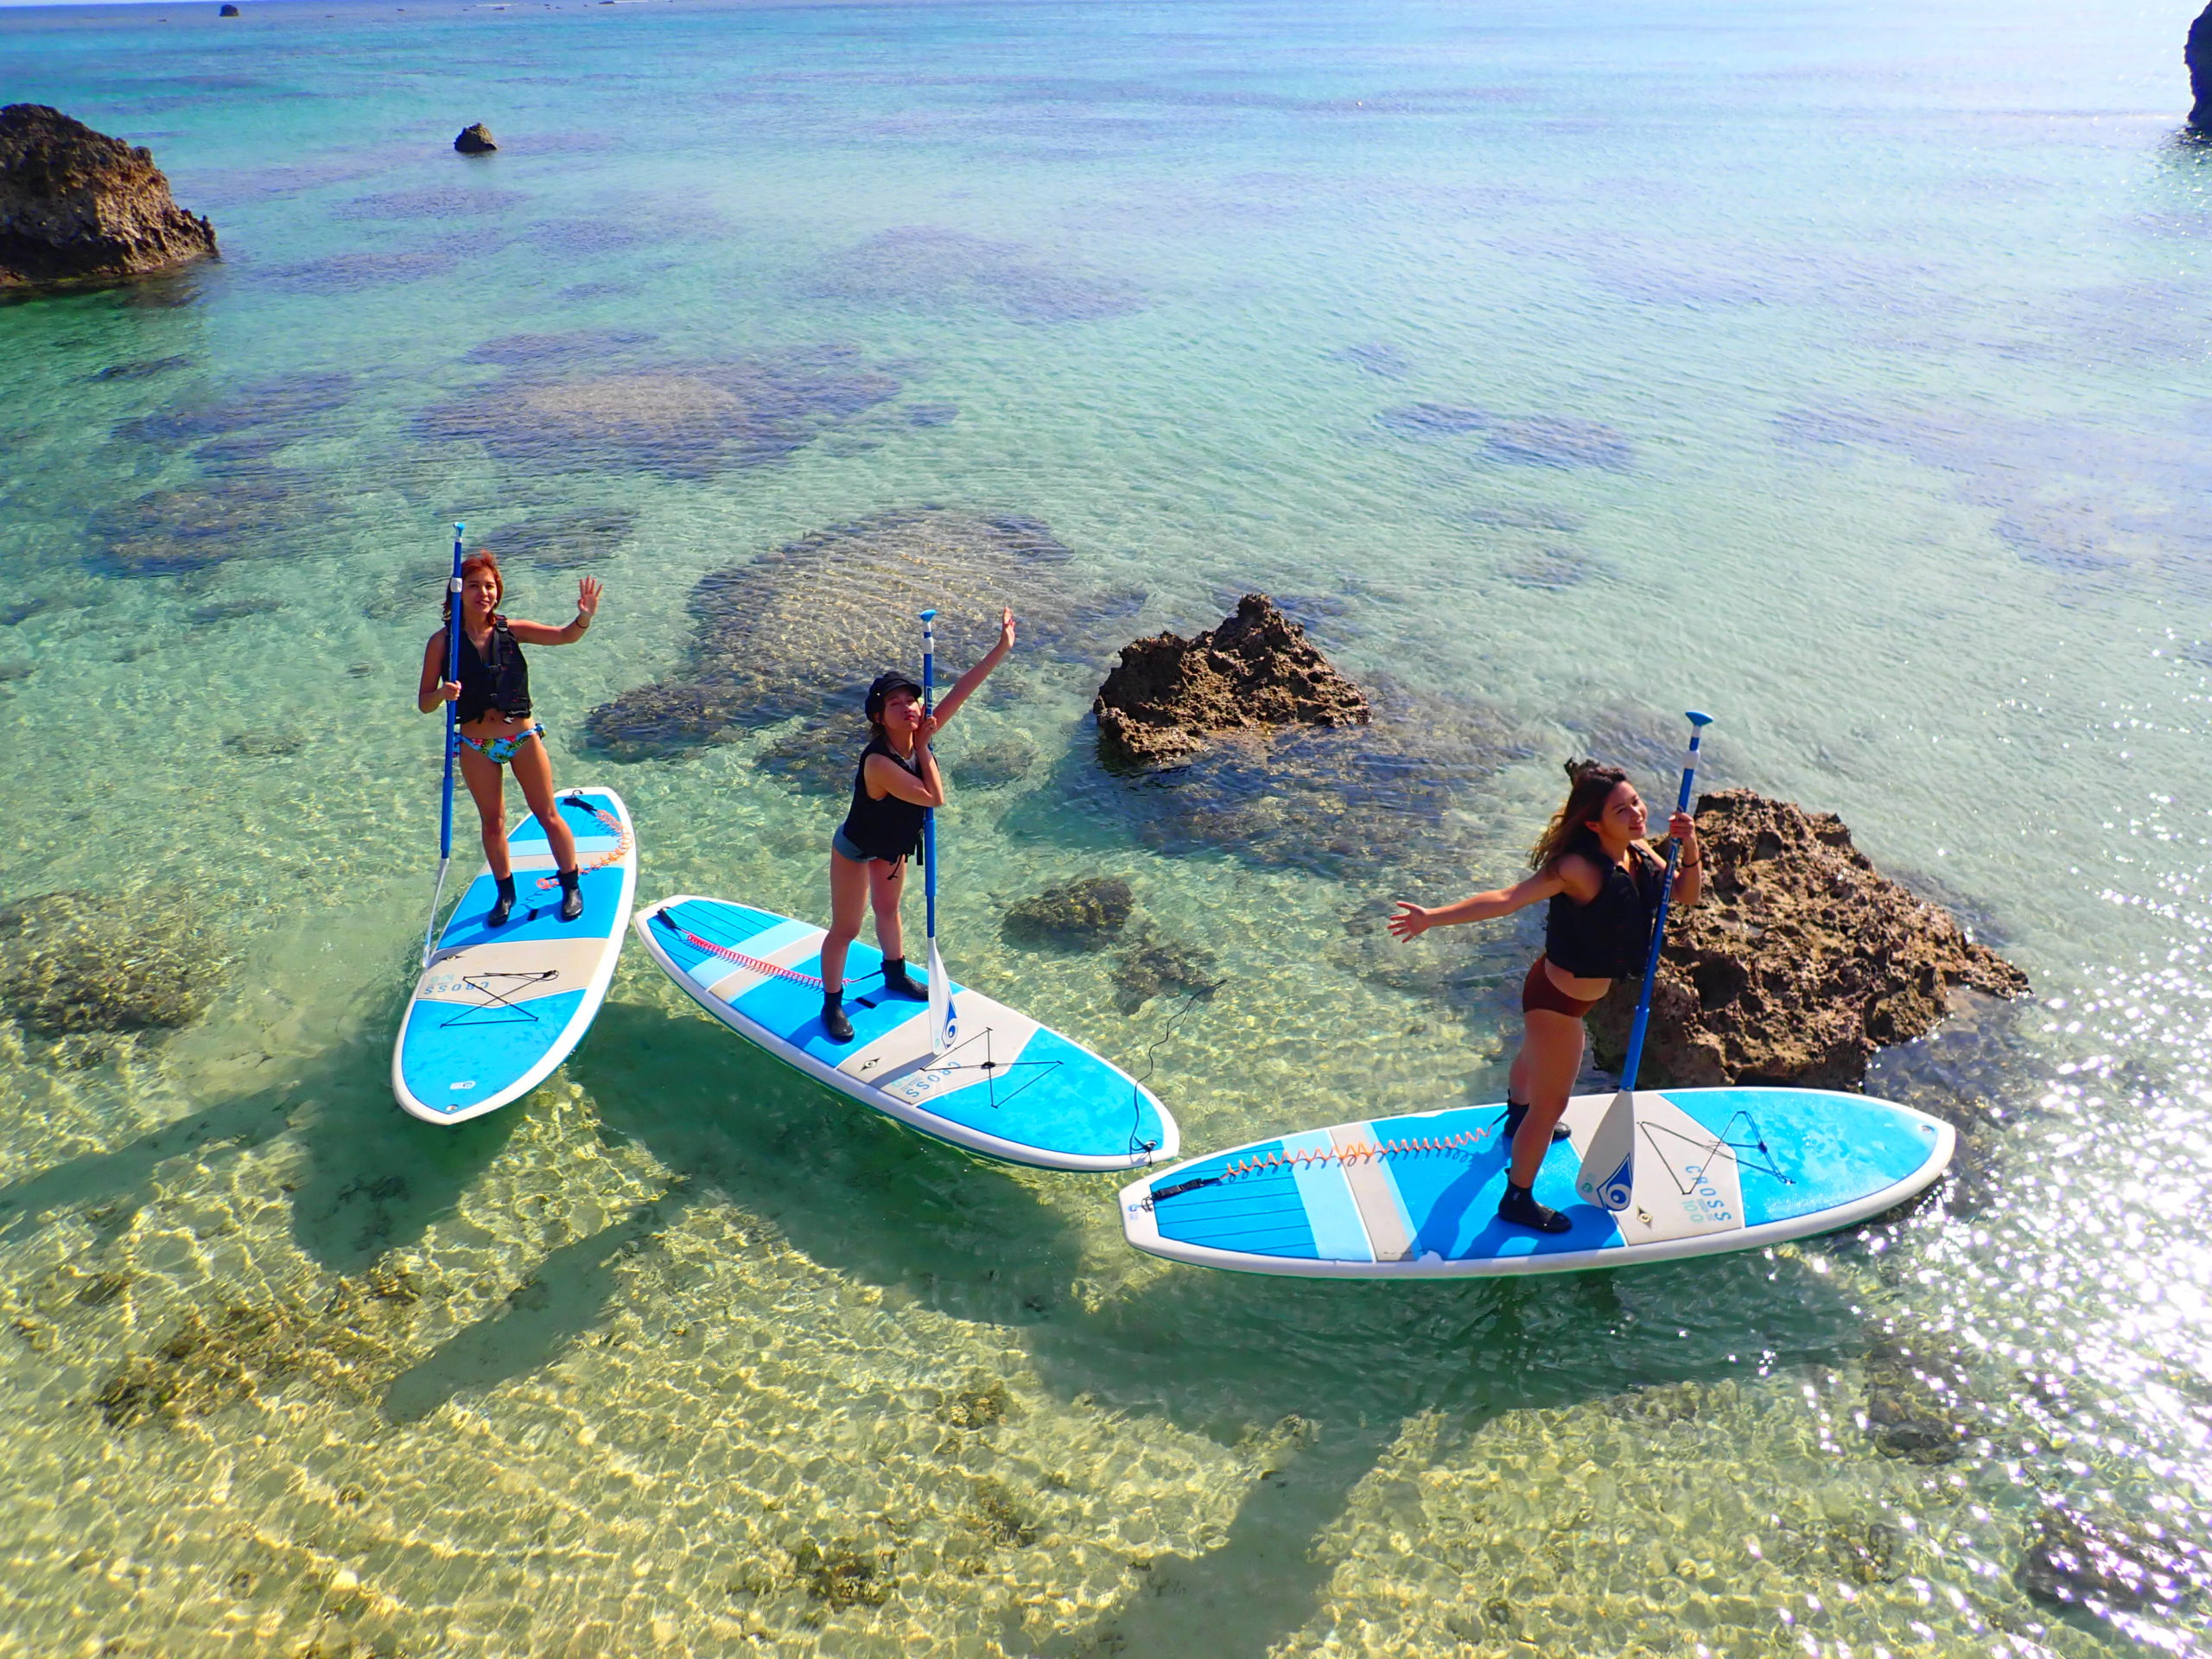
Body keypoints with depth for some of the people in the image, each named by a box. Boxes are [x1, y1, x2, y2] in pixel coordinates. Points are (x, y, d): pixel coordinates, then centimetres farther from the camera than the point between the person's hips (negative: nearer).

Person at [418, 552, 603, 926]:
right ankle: (506, 893, 31)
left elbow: (564, 636, -17)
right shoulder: (442, 642, -7)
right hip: (476, 747, 0)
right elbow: (424, 703, -6)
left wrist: (585, 618, -38)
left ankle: (572, 888, 22)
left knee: (548, 816, 6)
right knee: (492, 823, 13)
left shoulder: (512, 630, -5)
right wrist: (442, 694, -29)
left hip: (523, 738, 0)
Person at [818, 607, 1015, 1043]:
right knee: (846, 929, 8)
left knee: (888, 909, 28)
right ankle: (832, 1005, 26)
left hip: (892, 846, 7)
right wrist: (924, 746, -31)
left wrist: (1002, 647, -26)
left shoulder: (917, 736, -19)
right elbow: (935, 797, -39)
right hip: (855, 851, -7)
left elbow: (960, 691, -21)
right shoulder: (879, 762, -40)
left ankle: (896, 976, 51)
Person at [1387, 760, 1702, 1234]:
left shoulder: (1638, 855, -9)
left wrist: (1690, 850, -20)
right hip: (1559, 1000, -9)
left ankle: (1518, 1119, 66)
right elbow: (1507, 899, -34)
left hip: (1582, 992, 9)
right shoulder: (1579, 867, -33)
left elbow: (1687, 894, 0)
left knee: (1533, 1057, 36)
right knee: (1551, 1102, 6)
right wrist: (1434, 918, -38)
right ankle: (1517, 1200, 26)